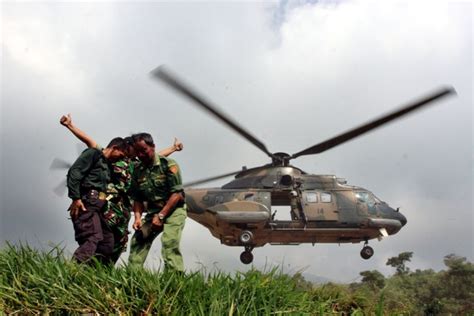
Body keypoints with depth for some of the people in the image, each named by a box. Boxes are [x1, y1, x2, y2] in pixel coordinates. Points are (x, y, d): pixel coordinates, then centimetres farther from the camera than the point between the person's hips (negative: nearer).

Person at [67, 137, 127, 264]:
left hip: (98, 206, 9)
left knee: (107, 241, 8)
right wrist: (75, 198, -20)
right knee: (92, 239, -23)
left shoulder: (107, 165, 27)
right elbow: (74, 172, -11)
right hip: (86, 203, -9)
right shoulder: (93, 153, 2)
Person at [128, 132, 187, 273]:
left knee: (169, 243, -23)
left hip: (174, 210, -6)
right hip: (152, 212, 6)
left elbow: (177, 194, -15)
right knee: (137, 240, -6)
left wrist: (161, 215, -19)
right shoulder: (137, 171, 6)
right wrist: (137, 217, -6)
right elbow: (138, 199, 12)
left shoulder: (168, 165, -11)